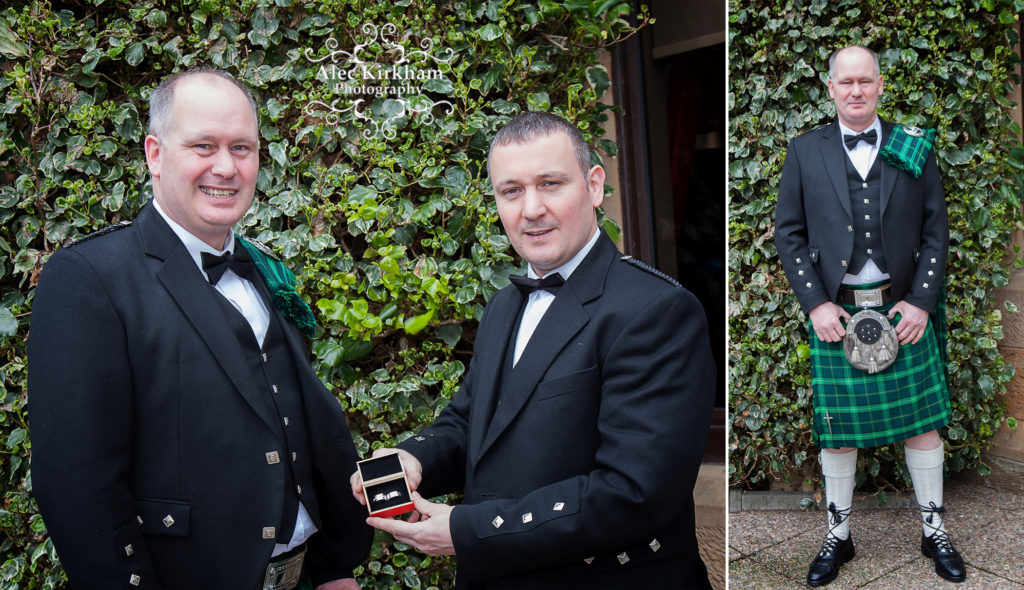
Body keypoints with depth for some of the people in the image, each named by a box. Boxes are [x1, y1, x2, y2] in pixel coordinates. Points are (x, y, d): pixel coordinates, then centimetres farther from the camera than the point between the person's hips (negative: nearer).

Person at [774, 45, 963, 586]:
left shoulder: (913, 146, 5)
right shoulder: (805, 151, 3)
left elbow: (936, 230, 5)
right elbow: (789, 233, 1)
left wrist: (921, 301, -5)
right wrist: (815, 304, -8)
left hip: (904, 308, 1)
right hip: (834, 313, -1)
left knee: (922, 421, 8)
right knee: (836, 430, 6)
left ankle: (933, 530, 27)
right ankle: (837, 535, 23)